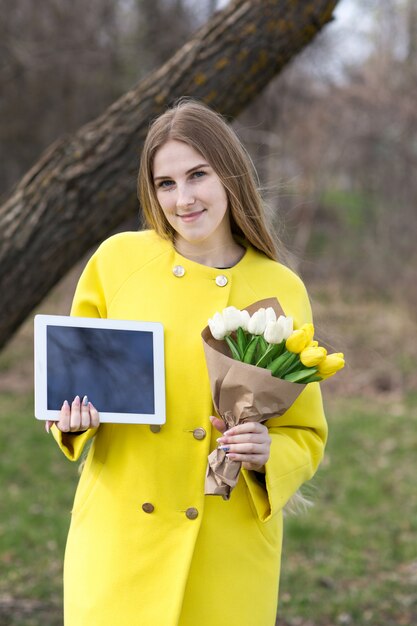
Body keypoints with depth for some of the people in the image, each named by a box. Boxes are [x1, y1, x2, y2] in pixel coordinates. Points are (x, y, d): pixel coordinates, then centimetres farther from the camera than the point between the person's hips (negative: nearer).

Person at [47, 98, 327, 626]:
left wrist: (267, 456, -16)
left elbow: (306, 437, 5)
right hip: (119, 537, 0)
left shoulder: (282, 292, -2)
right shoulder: (117, 260, -1)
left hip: (229, 551, 0)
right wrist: (75, 417, -11)